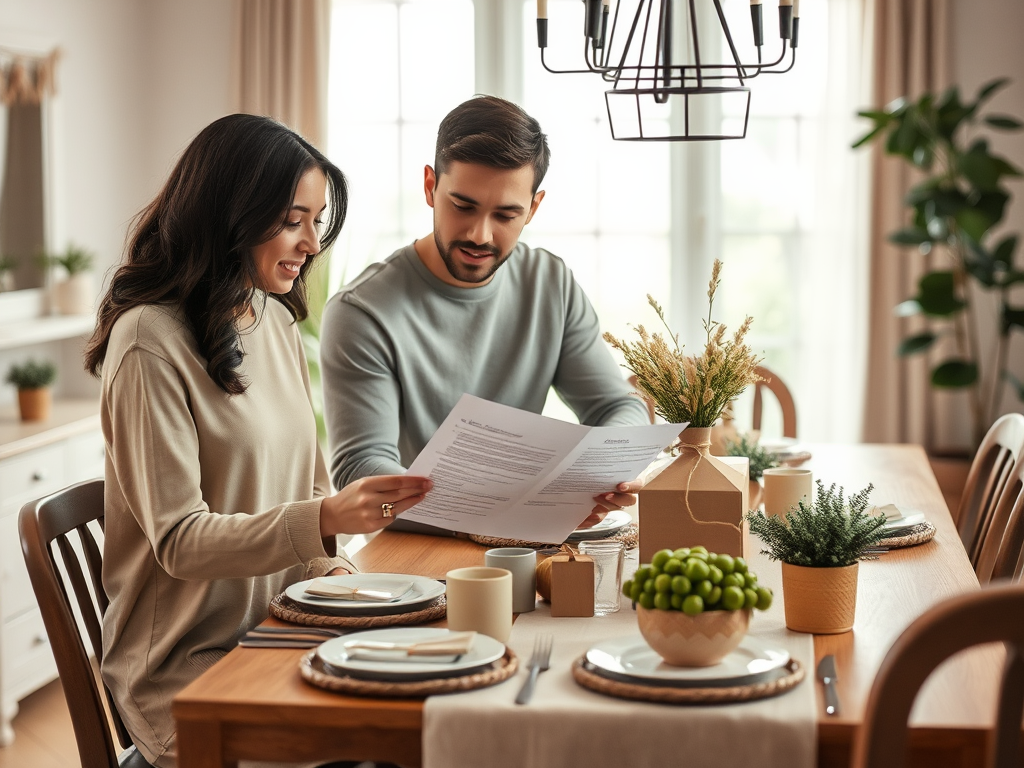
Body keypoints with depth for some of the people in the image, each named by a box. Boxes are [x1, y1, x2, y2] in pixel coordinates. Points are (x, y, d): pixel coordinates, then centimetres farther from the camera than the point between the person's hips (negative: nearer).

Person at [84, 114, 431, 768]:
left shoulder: (275, 321, 12)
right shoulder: (150, 341, -13)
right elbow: (179, 540, -15)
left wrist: (331, 565, -1)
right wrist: (325, 519, -27)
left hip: (282, 635, 7)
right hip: (187, 669, -7)